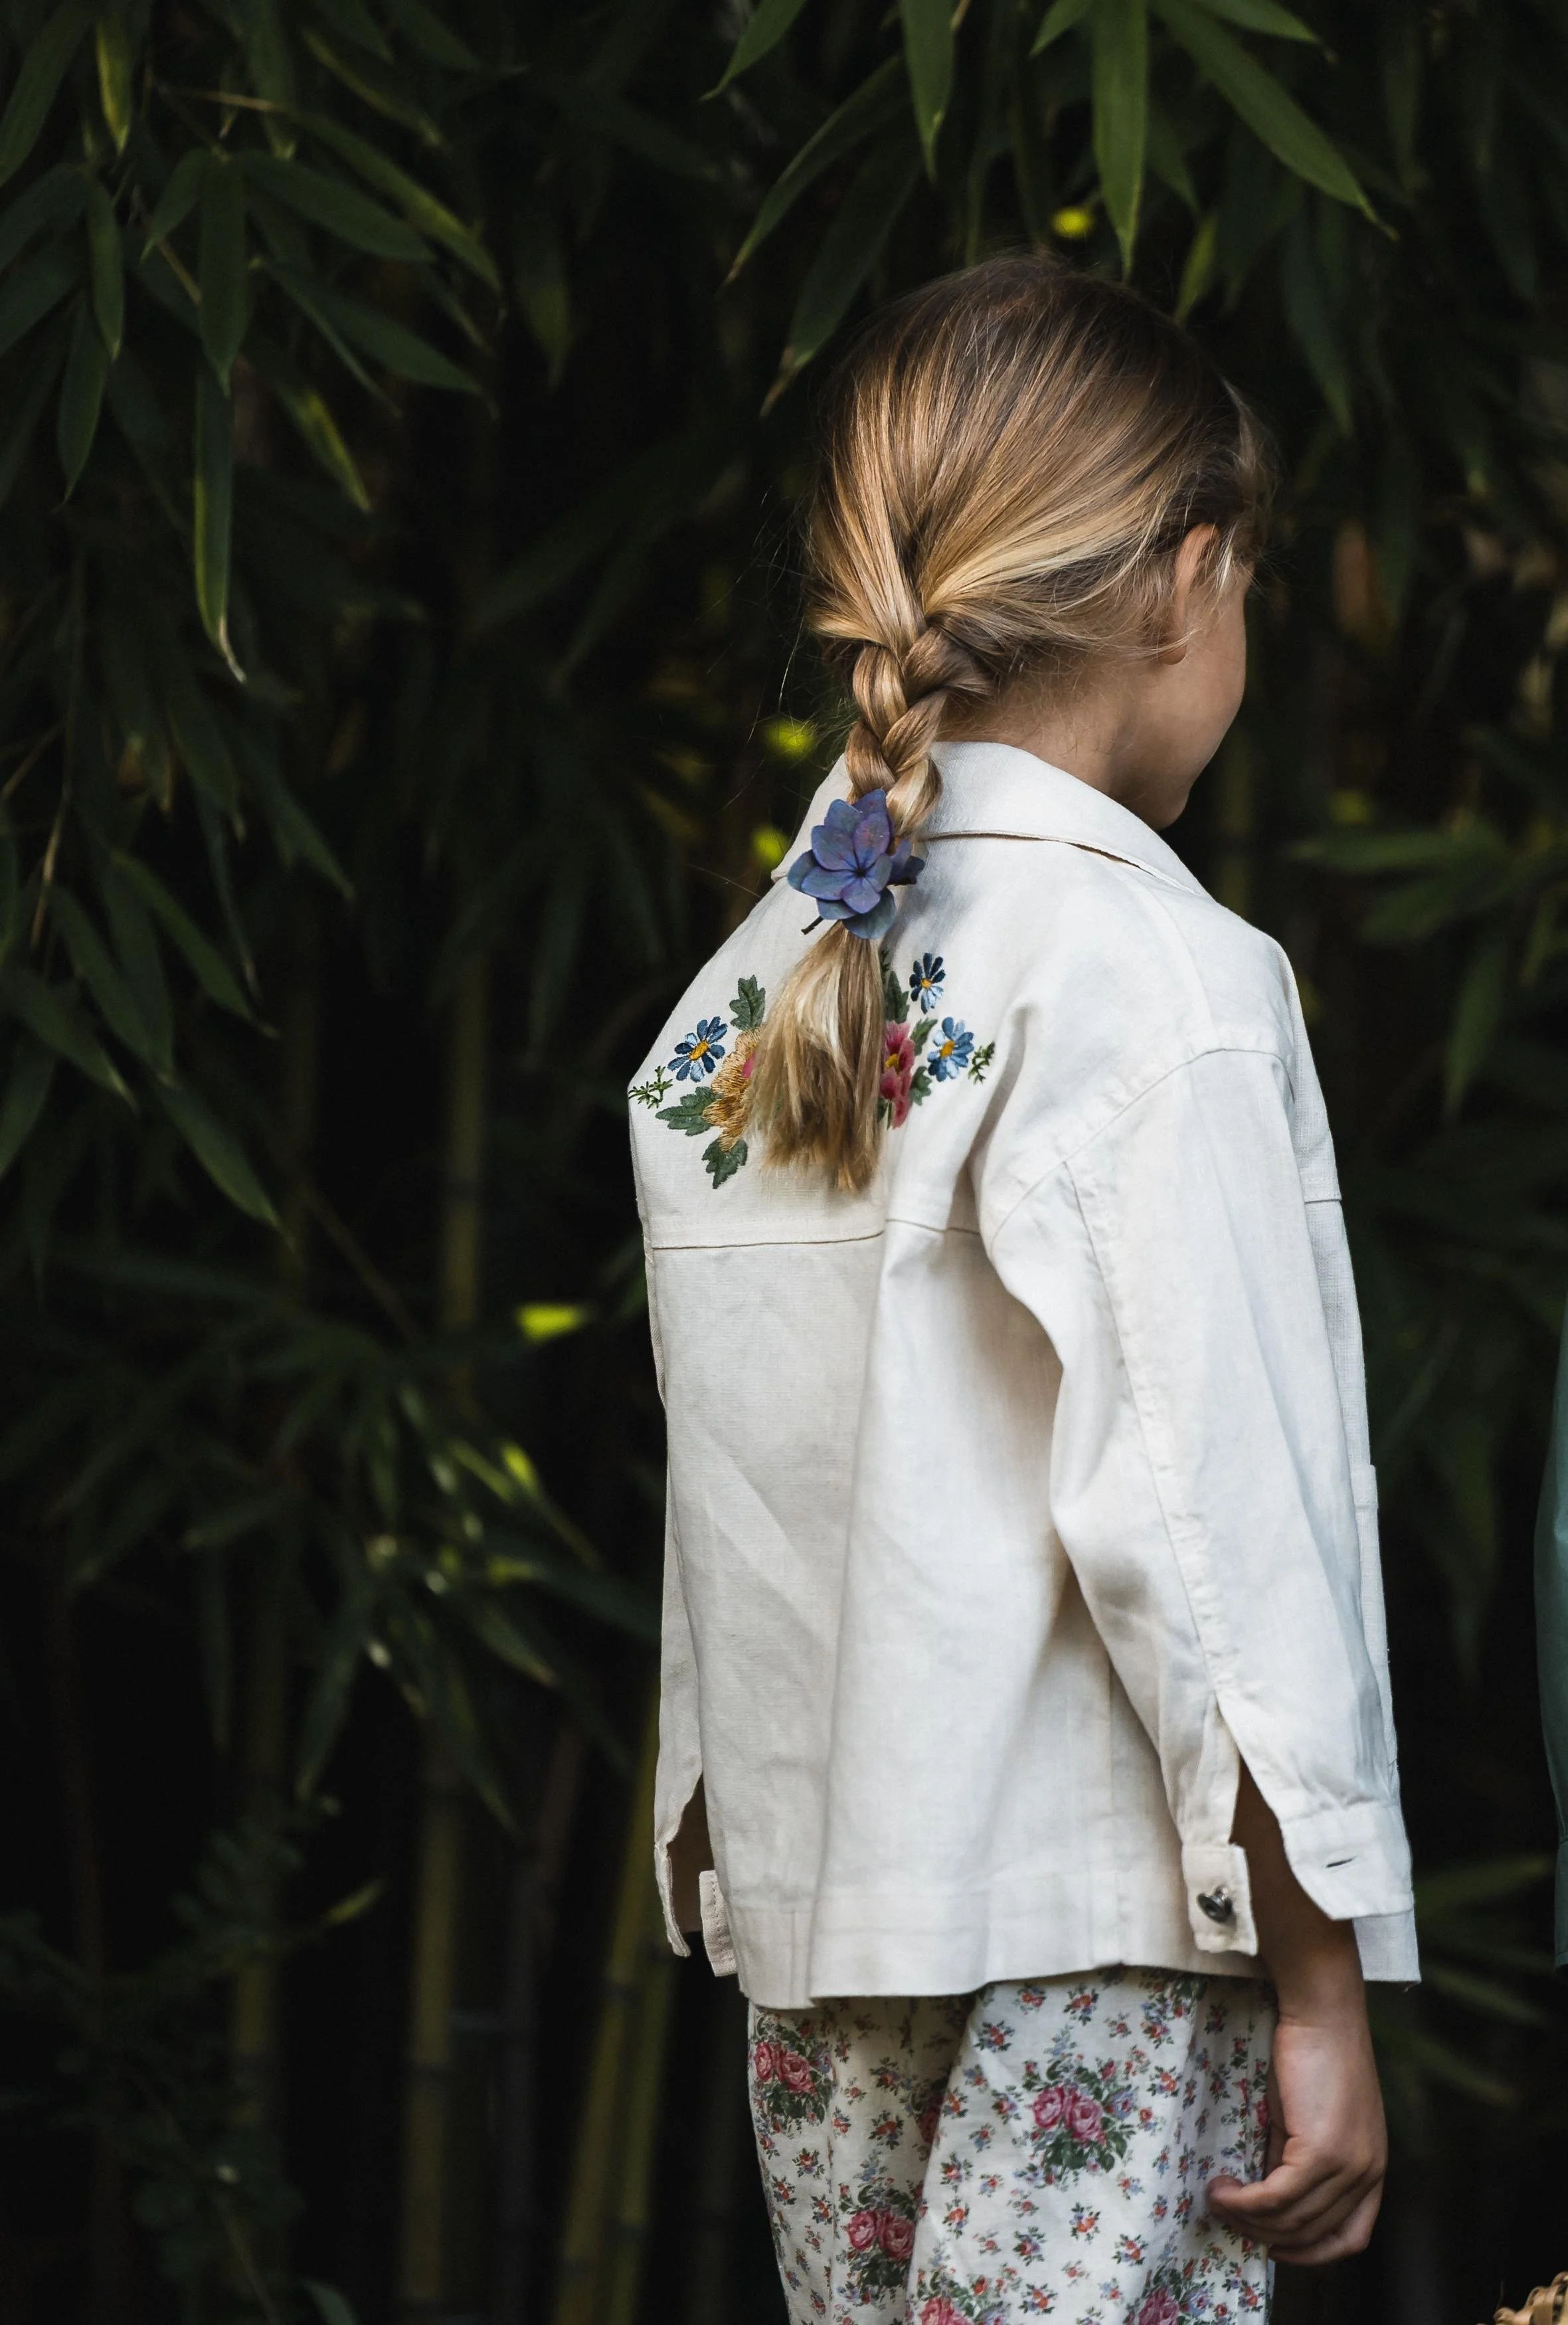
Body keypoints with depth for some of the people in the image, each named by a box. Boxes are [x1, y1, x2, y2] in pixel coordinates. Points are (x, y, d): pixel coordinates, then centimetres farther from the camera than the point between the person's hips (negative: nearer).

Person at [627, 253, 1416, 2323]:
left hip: (817, 1951, 7)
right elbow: (1201, 1518, -15)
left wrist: (730, 1881, 18)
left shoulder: (736, 1002, 9)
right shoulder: (1154, 978, -11)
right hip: (1099, 1948, -7)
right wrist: (1322, 1991, -11)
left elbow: (725, 1528, 12)